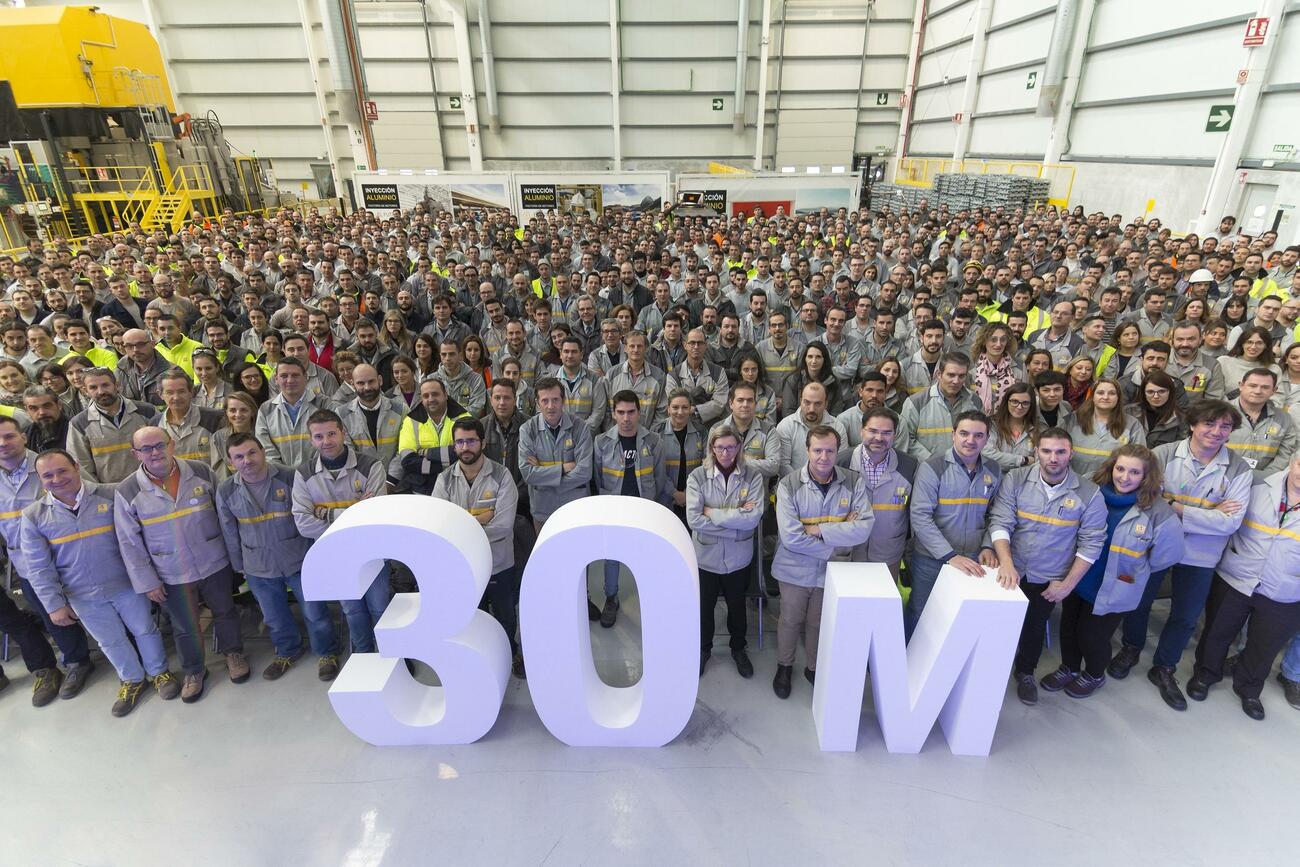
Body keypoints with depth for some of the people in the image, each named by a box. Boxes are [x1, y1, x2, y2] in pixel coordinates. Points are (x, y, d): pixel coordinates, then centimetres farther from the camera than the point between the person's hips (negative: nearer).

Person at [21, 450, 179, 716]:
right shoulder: (33, 515, -5)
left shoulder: (110, 495, -11)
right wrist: (54, 604, -4)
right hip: (83, 596, 2)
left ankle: (159, 672, 34)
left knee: (144, 629, 13)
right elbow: (38, 567, -2)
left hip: (126, 584, -1)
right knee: (110, 641, 17)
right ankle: (132, 680, 38)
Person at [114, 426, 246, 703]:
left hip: (215, 563, 0)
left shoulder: (201, 472, -8)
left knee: (225, 612, 17)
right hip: (171, 575, 0)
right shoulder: (127, 492, -9)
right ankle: (194, 670, 38)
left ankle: (233, 652, 42)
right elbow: (129, 543, -4)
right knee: (185, 627, 14)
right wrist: (147, 582, -4)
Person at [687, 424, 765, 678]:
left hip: (739, 557, 0)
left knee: (737, 605, 21)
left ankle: (738, 648, 48)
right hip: (705, 555, 0)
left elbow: (754, 518, -20)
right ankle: (703, 648, 45)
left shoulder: (753, 477, -11)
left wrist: (713, 513, -20)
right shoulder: (697, 476, -12)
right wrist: (737, 518, -21)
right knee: (704, 606, 18)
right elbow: (694, 519, -20)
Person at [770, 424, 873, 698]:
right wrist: (835, 548, -19)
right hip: (795, 569, -1)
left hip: (832, 570, 2)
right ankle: (784, 666, 44)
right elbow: (791, 537, -23)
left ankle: (814, 668, 46)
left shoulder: (854, 482, -11)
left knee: (819, 623, 21)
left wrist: (820, 530, -24)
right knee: (790, 621, 19)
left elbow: (864, 528, -18)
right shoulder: (789, 485, -18)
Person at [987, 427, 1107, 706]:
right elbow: (1000, 523, -16)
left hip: (1049, 580, 1)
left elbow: (1091, 543, -8)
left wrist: (1067, 584, -10)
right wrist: (1006, 563, -28)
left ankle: (1025, 673, 46)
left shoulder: (1088, 493, -11)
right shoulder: (1016, 480, -12)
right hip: (1010, 573, 0)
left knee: (1035, 628, 20)